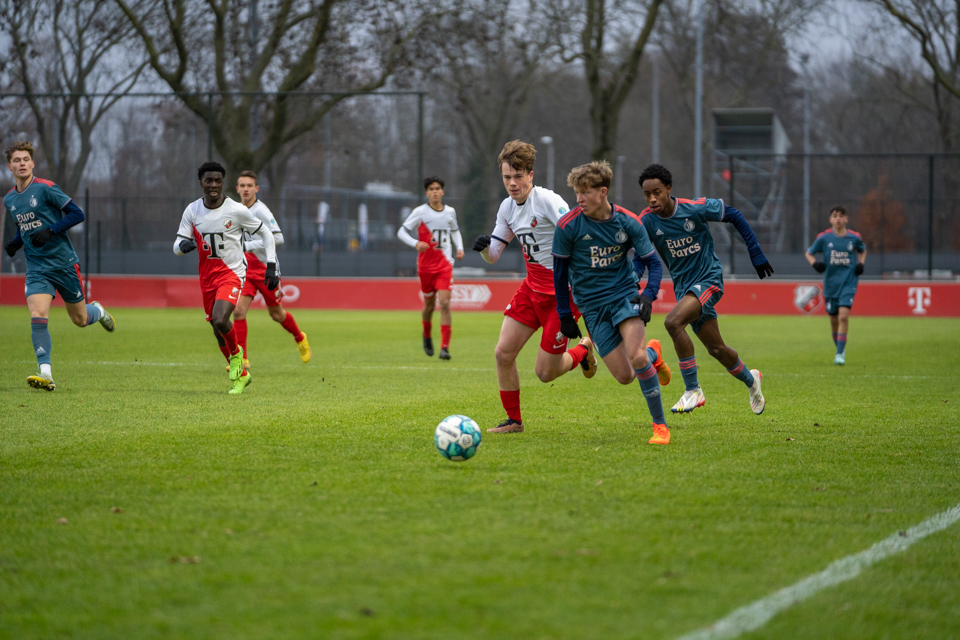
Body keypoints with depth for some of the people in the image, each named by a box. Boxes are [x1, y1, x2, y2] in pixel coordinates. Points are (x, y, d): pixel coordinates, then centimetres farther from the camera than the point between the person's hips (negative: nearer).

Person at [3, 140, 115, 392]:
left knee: (80, 319, 9)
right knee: (37, 316, -19)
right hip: (37, 267, 3)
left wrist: (50, 231, -22)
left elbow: (77, 214, -10)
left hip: (64, 263, -3)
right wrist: (14, 243, 4)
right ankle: (45, 373, -20)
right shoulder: (9, 199, 7)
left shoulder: (45, 188, -11)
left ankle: (98, 311, 45)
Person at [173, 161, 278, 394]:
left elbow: (266, 233, 1)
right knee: (218, 331, 10)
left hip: (232, 274, -5)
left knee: (220, 320, -28)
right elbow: (177, 247, 2)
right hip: (207, 277, 5)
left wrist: (271, 267, -5)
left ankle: (236, 353, 4)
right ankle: (241, 375, 31)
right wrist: (183, 245, -23)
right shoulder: (192, 211, -1)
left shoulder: (236, 210, -11)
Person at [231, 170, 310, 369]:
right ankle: (242, 359, -9)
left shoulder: (261, 211, -18)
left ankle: (300, 339, 41)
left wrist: (248, 246, -31)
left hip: (265, 269, -5)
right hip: (245, 270, 5)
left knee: (276, 314, 11)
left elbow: (277, 238, -29)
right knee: (238, 311, -13)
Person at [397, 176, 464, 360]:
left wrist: (459, 248, 8)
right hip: (426, 265, -1)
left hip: (445, 265, 1)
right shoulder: (420, 212, -5)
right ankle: (427, 336, 40)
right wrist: (416, 243, -20)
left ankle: (445, 347, -15)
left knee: (444, 303, -14)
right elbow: (401, 232, -3)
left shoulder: (450, 212, 5)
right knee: (429, 304, 10)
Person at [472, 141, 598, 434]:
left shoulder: (547, 200, -18)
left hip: (563, 291, -7)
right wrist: (484, 246, -13)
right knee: (503, 353, -3)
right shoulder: (507, 207, 5)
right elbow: (493, 255, 11)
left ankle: (583, 351, 28)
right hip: (532, 287, 7)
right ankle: (514, 420, 13)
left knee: (545, 372, -3)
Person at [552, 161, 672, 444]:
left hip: (625, 294, -1)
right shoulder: (568, 226, -9)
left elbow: (653, 263, 1)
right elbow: (560, 272, 2)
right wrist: (564, 315, 2)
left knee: (636, 357, -25)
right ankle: (652, 353, 31)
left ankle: (660, 425, -9)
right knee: (624, 376, -6)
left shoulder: (627, 222, -6)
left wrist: (648, 295, -16)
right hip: (592, 306, 1)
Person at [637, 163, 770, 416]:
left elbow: (734, 216, -3)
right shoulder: (646, 222, -8)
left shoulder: (696, 208, -16)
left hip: (709, 279, -5)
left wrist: (756, 254, -1)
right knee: (715, 348, 11)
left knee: (673, 322, -28)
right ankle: (750, 379, 41)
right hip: (683, 287, 5)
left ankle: (693, 390, -19)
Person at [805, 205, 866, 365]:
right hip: (830, 283, 2)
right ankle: (840, 348, 33)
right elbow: (809, 253, 9)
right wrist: (814, 263, -12)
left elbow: (863, 250, 20)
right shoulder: (824, 238, -3)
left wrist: (861, 263, 1)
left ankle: (840, 354, -14)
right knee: (833, 318, 10)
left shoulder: (854, 237, -1)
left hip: (848, 281, -2)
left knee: (843, 315, -17)